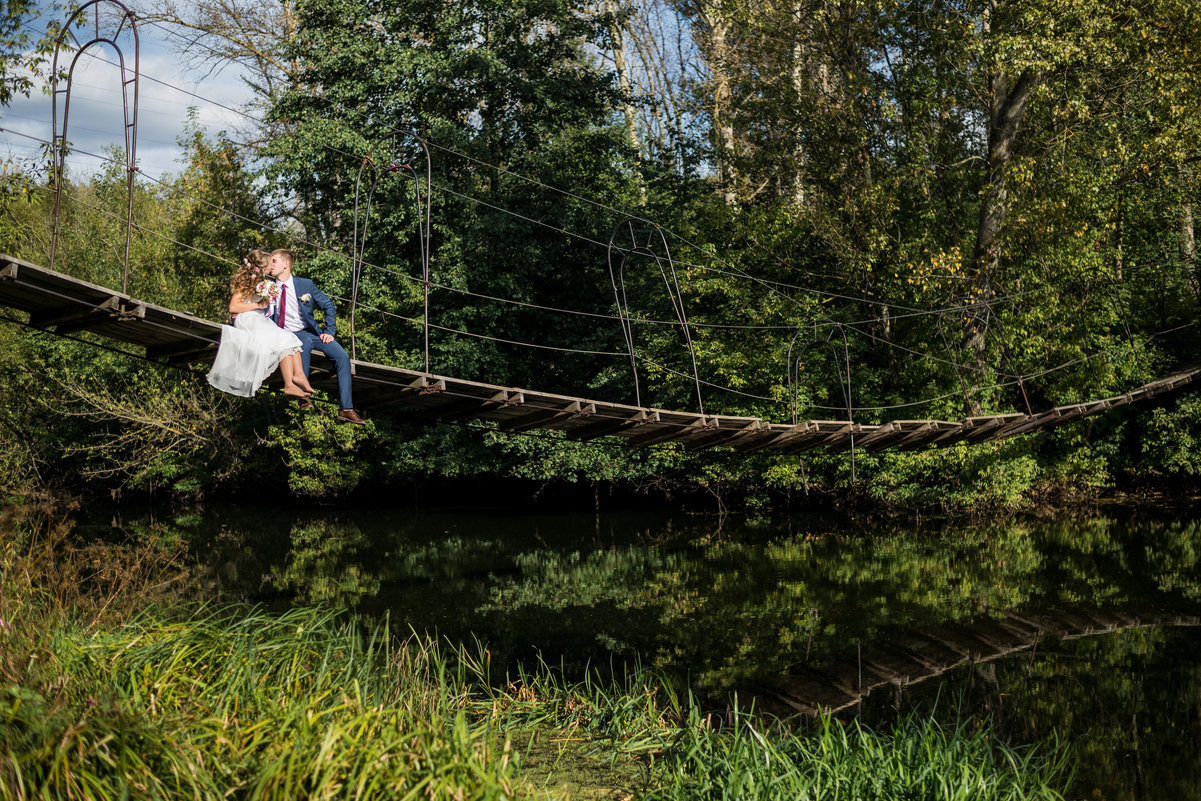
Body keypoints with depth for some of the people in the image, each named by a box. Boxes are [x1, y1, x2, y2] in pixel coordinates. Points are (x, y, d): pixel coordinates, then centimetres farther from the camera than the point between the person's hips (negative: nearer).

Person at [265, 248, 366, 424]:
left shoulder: (305, 285, 2)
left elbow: (328, 306, 7)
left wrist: (329, 332, -3)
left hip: (311, 332, 2)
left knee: (342, 356, -19)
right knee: (306, 341, -38)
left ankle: (347, 409, -21)